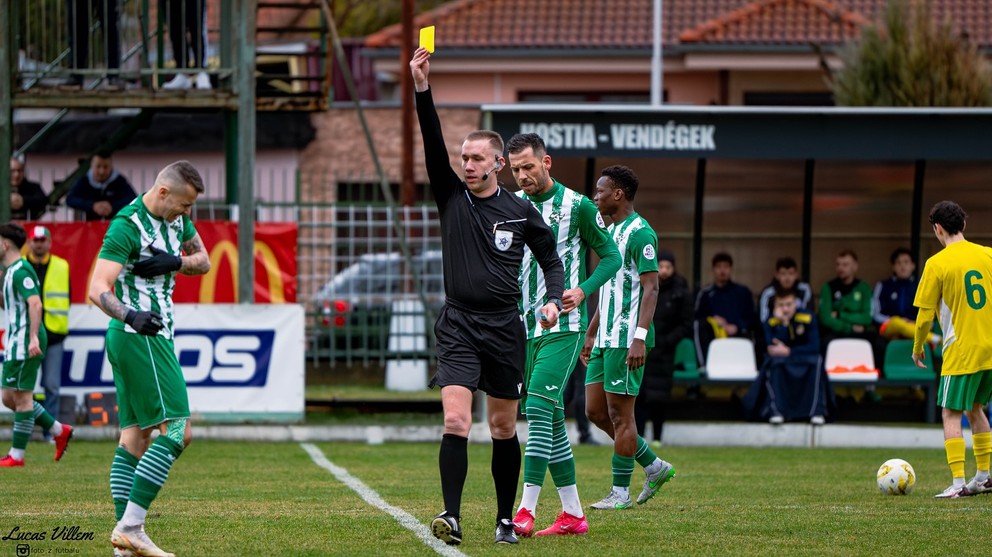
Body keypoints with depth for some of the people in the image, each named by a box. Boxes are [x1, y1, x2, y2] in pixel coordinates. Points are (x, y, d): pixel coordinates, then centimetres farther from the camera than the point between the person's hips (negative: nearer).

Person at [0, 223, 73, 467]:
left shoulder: (20, 271, -14)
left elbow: (35, 303, -24)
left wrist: (33, 337, -31)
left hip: (24, 341, -10)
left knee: (21, 397, -5)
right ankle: (59, 430, 17)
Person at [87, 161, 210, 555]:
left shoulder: (176, 218, 10)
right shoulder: (127, 226, -17)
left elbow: (203, 261, 19)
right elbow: (98, 289, -24)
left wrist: (174, 262, -4)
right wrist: (129, 315, -43)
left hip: (151, 334, 10)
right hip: (141, 337, -10)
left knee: (135, 437, 6)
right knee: (177, 430, -15)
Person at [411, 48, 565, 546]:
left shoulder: (521, 212, 4)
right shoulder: (451, 197, 3)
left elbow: (551, 260, 15)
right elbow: (433, 144, -9)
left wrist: (554, 299, -4)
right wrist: (422, 90, -20)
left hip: (505, 328, 1)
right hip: (458, 327, -1)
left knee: (504, 429, 8)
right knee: (456, 421, -16)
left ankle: (506, 519, 19)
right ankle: (451, 517, -21)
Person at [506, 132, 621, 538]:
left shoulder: (576, 206, -5)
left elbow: (611, 257, 2)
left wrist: (583, 290, -13)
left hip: (564, 326, -6)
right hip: (524, 328, 6)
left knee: (539, 409, -18)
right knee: (551, 420, 8)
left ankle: (527, 511, -23)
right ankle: (573, 515, 16)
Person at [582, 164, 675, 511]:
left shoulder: (639, 233, -12)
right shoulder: (610, 232, 18)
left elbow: (650, 288, -18)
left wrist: (640, 338, -25)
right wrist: (590, 335, 25)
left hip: (626, 339, -10)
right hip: (606, 339, 10)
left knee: (620, 414, -5)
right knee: (595, 411, 10)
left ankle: (620, 492, 2)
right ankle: (654, 466, 19)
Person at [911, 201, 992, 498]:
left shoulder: (937, 264, -10)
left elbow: (925, 316, -7)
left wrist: (917, 348, 8)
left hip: (960, 351, -6)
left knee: (951, 414, 0)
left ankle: (958, 482, -10)